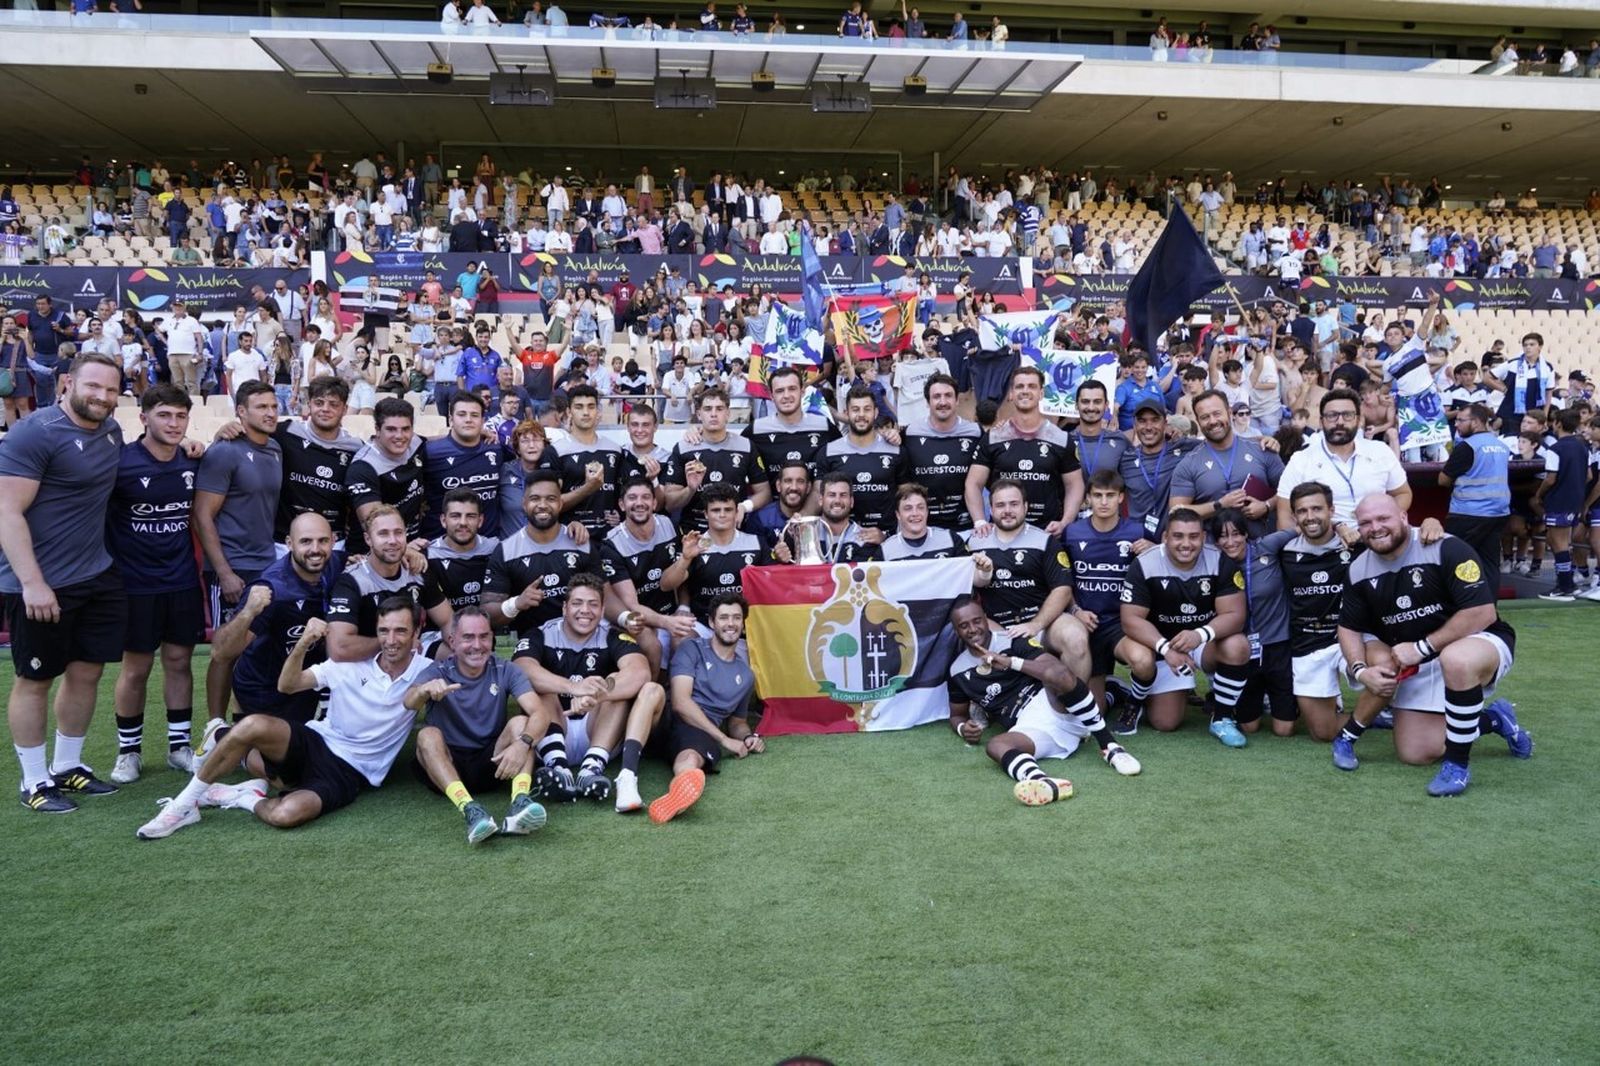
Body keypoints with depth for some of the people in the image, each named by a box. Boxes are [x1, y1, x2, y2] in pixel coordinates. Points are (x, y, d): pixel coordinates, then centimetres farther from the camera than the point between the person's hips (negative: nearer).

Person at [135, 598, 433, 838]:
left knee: (287, 814, -34)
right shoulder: (351, 662, -1)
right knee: (254, 725, -31)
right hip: (314, 743, 2)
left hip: (348, 774, -2)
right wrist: (303, 644, -19)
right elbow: (286, 685, -1)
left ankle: (239, 797, -1)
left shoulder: (423, 671, -3)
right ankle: (184, 803, -11)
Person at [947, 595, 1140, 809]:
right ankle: (1042, 782, -63)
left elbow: (1056, 670, -7)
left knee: (1056, 675, -35)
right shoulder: (959, 671, 17)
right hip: (1030, 728, 2)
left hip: (1056, 707, -2)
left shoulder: (1013, 640, 6)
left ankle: (1109, 747, -28)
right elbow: (957, 715, 31)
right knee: (995, 745, -31)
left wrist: (1011, 662, -13)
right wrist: (962, 728, 7)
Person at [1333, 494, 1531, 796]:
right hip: (1417, 665, 6)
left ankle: (1457, 766, -25)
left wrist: (1422, 647, -25)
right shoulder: (1360, 571, -4)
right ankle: (1493, 719, 22)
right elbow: (1349, 627, 4)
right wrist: (1360, 671, -15)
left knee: (1456, 659, -43)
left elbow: (1482, 613, -26)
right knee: (1415, 754, -5)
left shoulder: (1445, 549, -22)